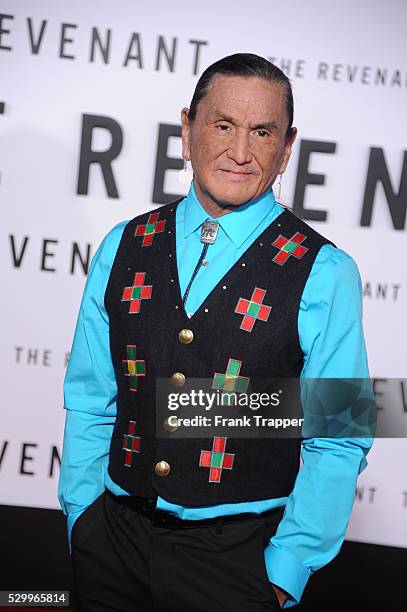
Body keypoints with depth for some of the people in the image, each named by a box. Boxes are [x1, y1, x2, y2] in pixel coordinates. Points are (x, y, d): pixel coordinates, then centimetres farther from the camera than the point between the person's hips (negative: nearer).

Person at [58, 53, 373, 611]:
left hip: (239, 557, -3)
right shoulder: (122, 248, 2)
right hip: (113, 538, 3)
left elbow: (338, 444, -9)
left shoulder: (325, 274, -9)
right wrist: (81, 517, 1)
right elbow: (89, 402, 5)